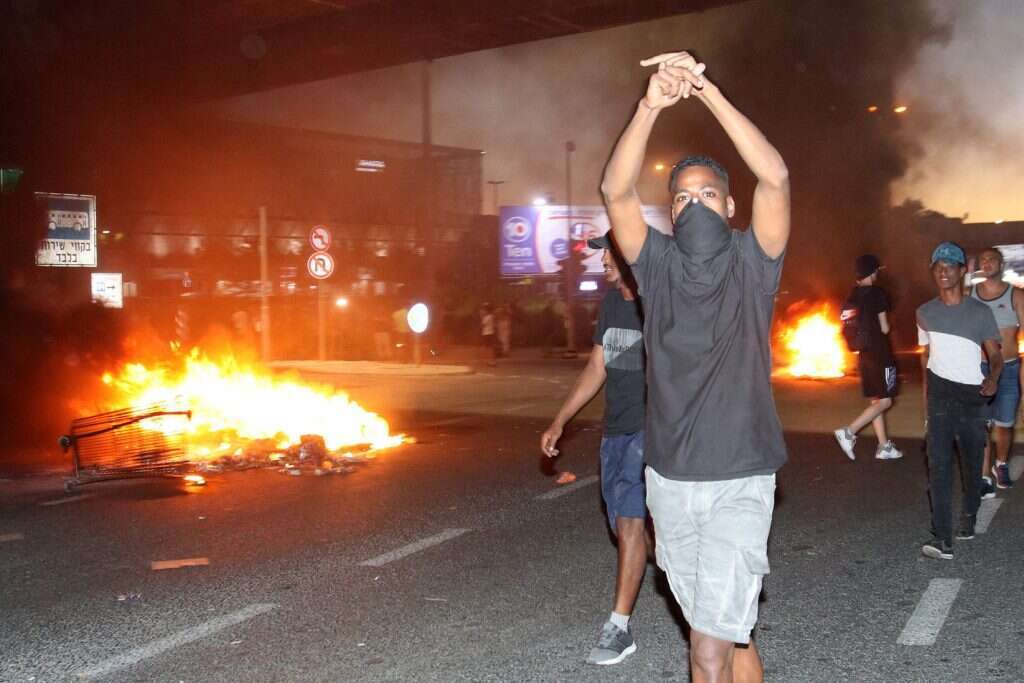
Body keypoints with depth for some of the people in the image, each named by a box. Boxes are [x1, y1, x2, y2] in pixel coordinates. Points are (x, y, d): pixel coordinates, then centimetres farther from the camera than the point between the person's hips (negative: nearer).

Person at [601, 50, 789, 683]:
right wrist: (651, 106, -26)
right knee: (728, 630, 18)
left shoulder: (751, 263, -2)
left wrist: (708, 92, -25)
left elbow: (775, 177, -19)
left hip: (739, 483, -3)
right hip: (669, 480, 4)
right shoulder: (658, 263, 3)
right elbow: (616, 191, -13)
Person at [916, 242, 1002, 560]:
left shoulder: (980, 312, -4)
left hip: (972, 394, -1)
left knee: (972, 463, 10)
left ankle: (968, 519, 34)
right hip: (940, 393, 1)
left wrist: (993, 378, -25)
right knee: (938, 463, -12)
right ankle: (942, 538, -17)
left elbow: (995, 354, -5)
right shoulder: (925, 313, 4)